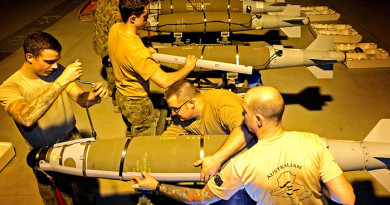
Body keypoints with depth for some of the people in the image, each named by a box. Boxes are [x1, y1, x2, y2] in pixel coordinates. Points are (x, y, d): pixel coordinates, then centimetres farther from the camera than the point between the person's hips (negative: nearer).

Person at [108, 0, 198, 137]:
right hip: (137, 102, -8)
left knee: (131, 133, 33)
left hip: (121, 94, 8)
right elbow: (164, 81, -38)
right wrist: (187, 67, -23)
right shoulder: (136, 50, -39)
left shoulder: (115, 29, -12)